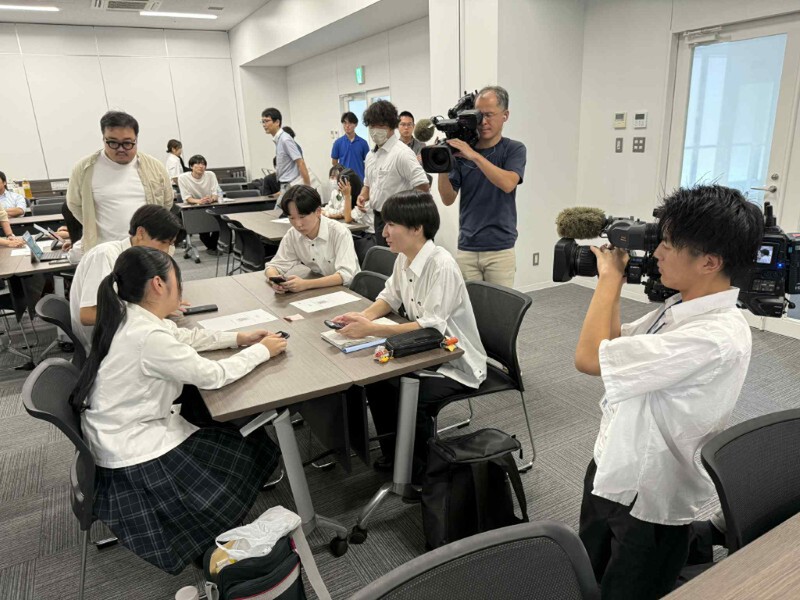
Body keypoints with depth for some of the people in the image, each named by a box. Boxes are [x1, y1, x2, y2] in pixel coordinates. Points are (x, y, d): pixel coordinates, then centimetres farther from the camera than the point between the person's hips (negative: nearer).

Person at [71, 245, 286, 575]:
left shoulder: (129, 315, -3)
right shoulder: (148, 336, -31)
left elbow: (184, 336, 10)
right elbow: (213, 375, -24)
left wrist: (238, 337, 3)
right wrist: (261, 351, -11)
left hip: (124, 430, 9)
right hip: (132, 452, -9)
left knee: (225, 418, 15)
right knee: (247, 451, 4)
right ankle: (210, 533, 25)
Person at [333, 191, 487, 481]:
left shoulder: (441, 266, -28)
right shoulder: (404, 259, -2)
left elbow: (432, 327, -33)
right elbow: (390, 297, 13)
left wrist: (371, 329, -35)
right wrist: (364, 315, -8)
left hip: (457, 362, -8)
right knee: (375, 377, -2)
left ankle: (421, 466, 6)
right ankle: (392, 452, 18)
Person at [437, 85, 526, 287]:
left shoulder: (514, 149, -1)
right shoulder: (461, 150, 4)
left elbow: (507, 184, -20)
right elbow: (448, 199, 0)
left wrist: (475, 156, -26)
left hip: (500, 250, -2)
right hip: (466, 249, 2)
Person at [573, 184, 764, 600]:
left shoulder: (717, 336, -31)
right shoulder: (680, 307, -3)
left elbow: (589, 357, -32)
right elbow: (614, 346, 10)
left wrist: (610, 276, -19)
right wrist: (611, 278, -3)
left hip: (648, 503, -7)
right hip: (609, 474, 8)